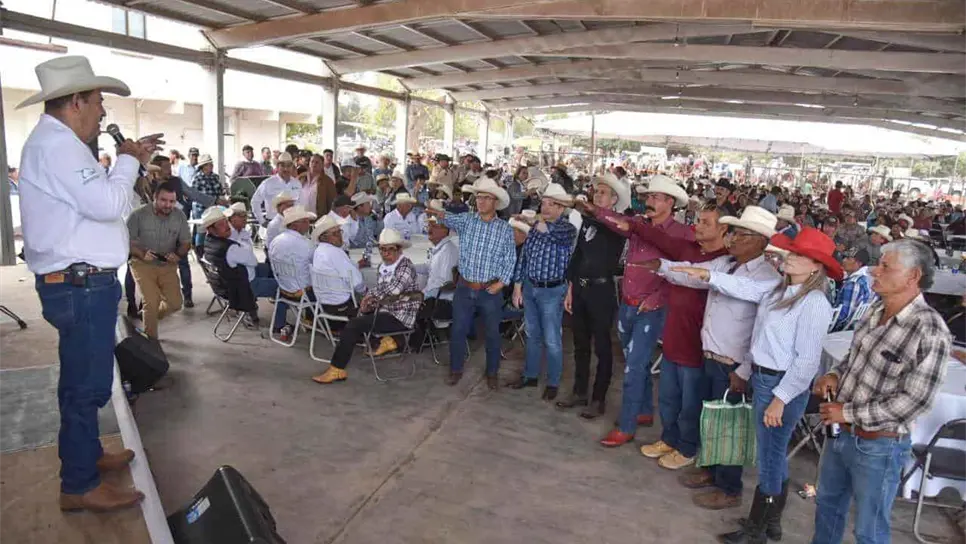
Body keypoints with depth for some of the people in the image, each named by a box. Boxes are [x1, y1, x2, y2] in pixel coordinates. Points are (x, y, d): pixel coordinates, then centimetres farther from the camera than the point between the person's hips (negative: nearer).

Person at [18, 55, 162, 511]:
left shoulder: (55, 142, 18)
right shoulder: (56, 144, -17)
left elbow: (94, 196, 22)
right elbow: (108, 203, -26)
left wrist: (131, 159, 16)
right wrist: (127, 161, -10)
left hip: (80, 283, 11)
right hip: (80, 286, -11)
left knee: (84, 379, 22)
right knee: (85, 384, -2)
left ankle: (87, 455, 38)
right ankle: (79, 486, 10)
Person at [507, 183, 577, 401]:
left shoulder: (568, 229, -12)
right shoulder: (535, 227, 5)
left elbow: (551, 232, -35)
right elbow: (523, 256, 10)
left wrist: (534, 221, -15)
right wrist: (517, 286, 8)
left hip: (552, 291, -5)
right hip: (530, 287, 6)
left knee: (552, 340, 5)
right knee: (532, 335, 18)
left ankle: (553, 383, 21)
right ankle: (530, 375, 32)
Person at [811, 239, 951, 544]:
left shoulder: (930, 331, -22)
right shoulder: (877, 311, 1)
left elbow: (915, 400, -23)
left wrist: (848, 413, -19)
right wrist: (835, 374, -4)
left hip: (878, 445, -7)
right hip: (840, 433, 7)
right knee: (828, 505, 25)